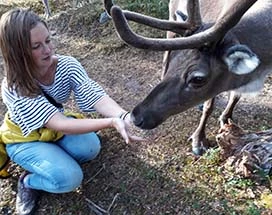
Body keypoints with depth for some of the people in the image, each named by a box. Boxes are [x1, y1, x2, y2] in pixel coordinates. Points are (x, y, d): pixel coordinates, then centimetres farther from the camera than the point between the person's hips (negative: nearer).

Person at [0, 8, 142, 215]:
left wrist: (124, 116, -58)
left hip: (55, 127, 4)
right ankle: (27, 181, 5)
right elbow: (59, 123, -43)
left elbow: (97, 97, -35)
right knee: (69, 178, -25)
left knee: (90, 147, -25)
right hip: (25, 139, -4)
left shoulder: (67, 65, -23)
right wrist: (112, 122, -57)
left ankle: (54, 160, 5)